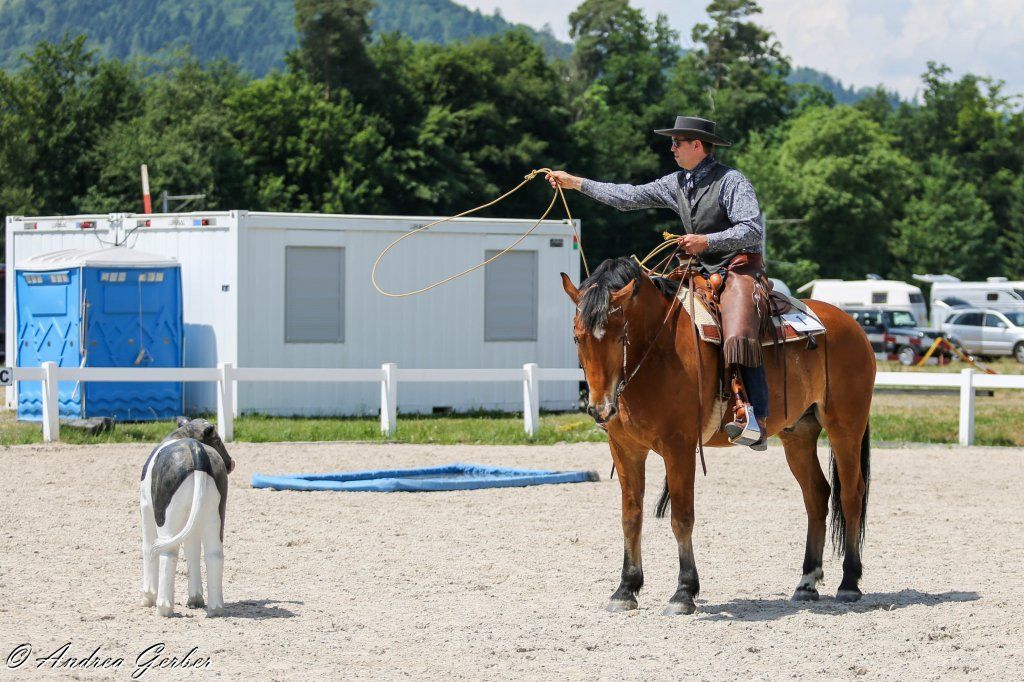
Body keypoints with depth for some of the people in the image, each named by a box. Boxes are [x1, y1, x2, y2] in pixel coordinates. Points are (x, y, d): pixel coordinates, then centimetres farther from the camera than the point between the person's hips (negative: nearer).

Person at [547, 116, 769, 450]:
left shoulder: (731, 181, -11)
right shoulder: (677, 183, 13)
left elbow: (753, 231, -18)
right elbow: (631, 197, 17)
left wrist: (707, 241, -27)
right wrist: (574, 182, 18)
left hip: (741, 268, -9)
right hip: (703, 272, 9)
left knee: (739, 340, -31)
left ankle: (756, 422, -41)